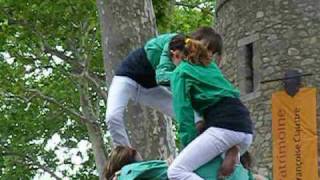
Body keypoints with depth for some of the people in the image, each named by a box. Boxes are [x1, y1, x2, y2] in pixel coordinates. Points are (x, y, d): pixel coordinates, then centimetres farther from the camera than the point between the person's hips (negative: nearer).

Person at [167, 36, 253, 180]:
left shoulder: (180, 72, 8)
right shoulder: (210, 66, 30)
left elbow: (184, 112, -1)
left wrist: (189, 143, -2)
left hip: (223, 127, -8)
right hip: (245, 128, 8)